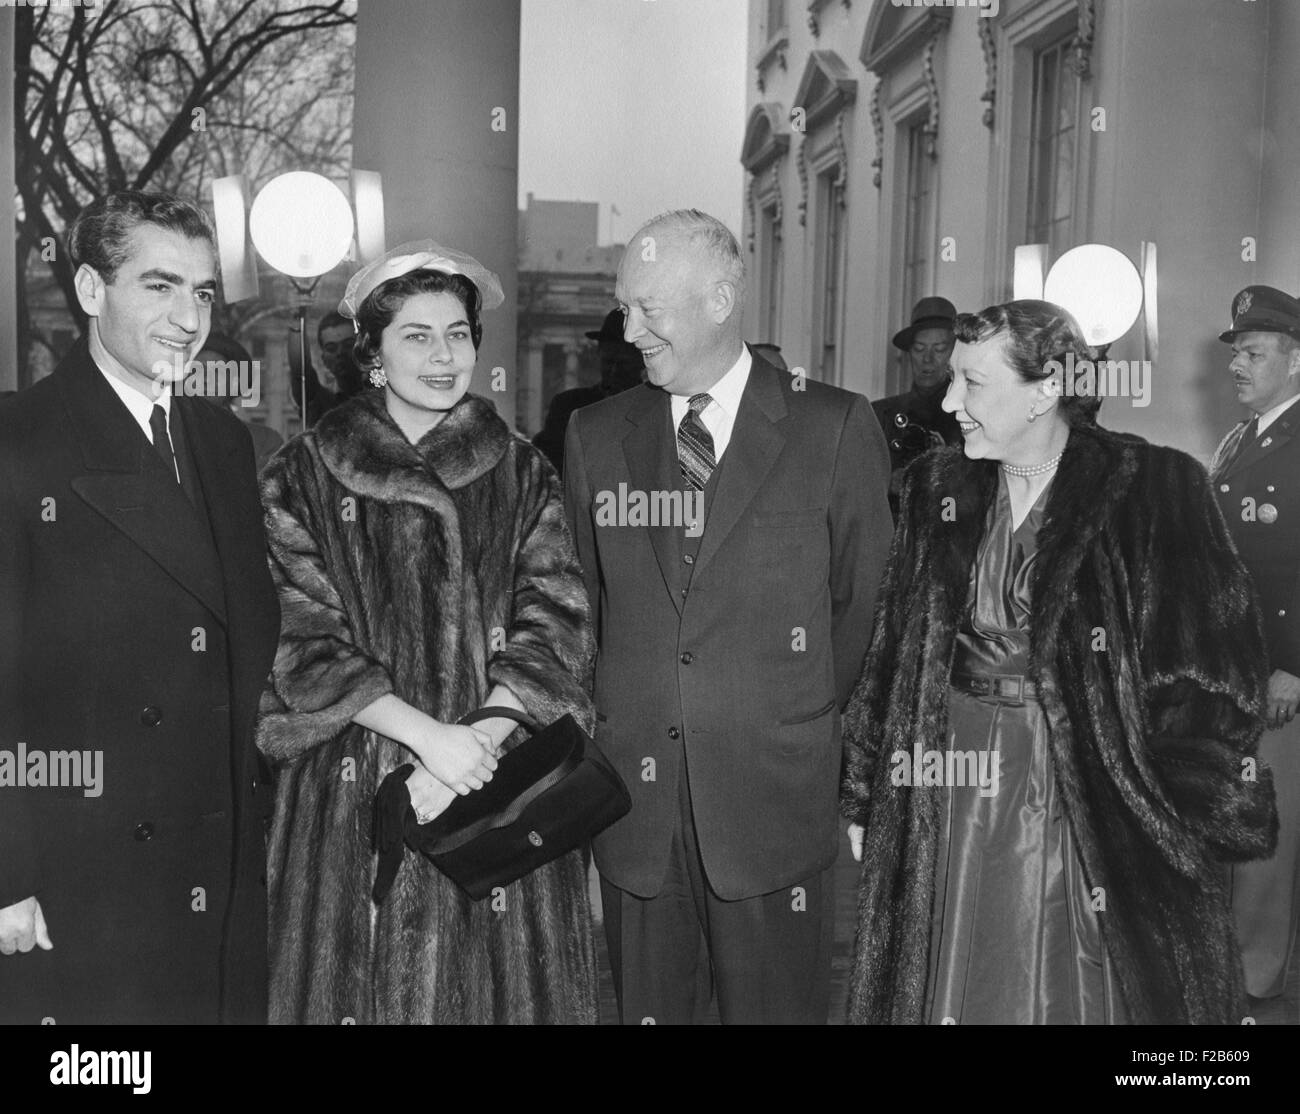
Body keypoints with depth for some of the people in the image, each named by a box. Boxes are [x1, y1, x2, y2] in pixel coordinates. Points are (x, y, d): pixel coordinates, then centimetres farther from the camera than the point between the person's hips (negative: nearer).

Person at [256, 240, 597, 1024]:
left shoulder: (525, 475, 6)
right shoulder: (304, 478, 2)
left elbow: (554, 633, -2)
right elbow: (305, 643, -5)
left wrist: (475, 742, -15)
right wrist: (428, 735, -15)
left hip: (503, 790, 1)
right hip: (353, 797, -1)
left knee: (498, 981, 7)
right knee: (363, 979, 6)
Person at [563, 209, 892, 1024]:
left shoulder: (836, 427, -3)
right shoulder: (597, 435, 6)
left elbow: (864, 597, 3)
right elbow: (584, 600, 12)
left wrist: (803, 719, 8)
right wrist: (622, 719, 8)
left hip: (774, 796, -2)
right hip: (634, 797, 3)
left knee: (778, 1004, 8)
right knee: (646, 1005, 12)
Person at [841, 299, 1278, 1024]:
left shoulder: (1156, 490, -9)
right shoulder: (938, 490, 4)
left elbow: (1216, 671, -10)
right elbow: (891, 657, 5)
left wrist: (1194, 819, -13)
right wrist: (865, 796, 3)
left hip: (1097, 803, -3)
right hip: (957, 808, 4)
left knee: (1086, 993, 11)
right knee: (959, 990, 14)